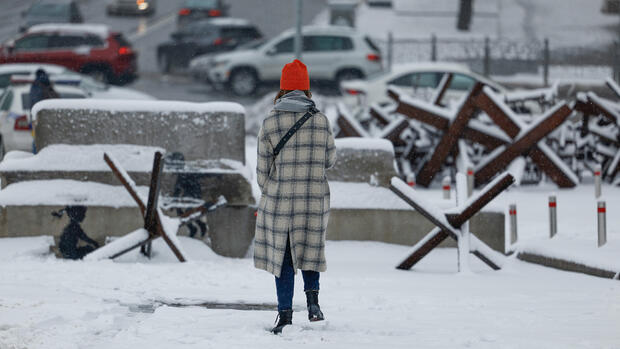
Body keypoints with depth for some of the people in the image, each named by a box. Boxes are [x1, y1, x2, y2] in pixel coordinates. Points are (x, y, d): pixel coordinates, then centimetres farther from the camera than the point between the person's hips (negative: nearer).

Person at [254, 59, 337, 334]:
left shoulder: (270, 123, -8)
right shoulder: (320, 120, -4)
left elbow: (263, 169, -4)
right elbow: (329, 160, 7)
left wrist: (268, 194, 13)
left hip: (280, 199, -2)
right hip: (315, 199, 2)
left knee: (283, 258, 9)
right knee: (308, 249, 21)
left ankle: (285, 315, 6)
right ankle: (312, 298, 0)